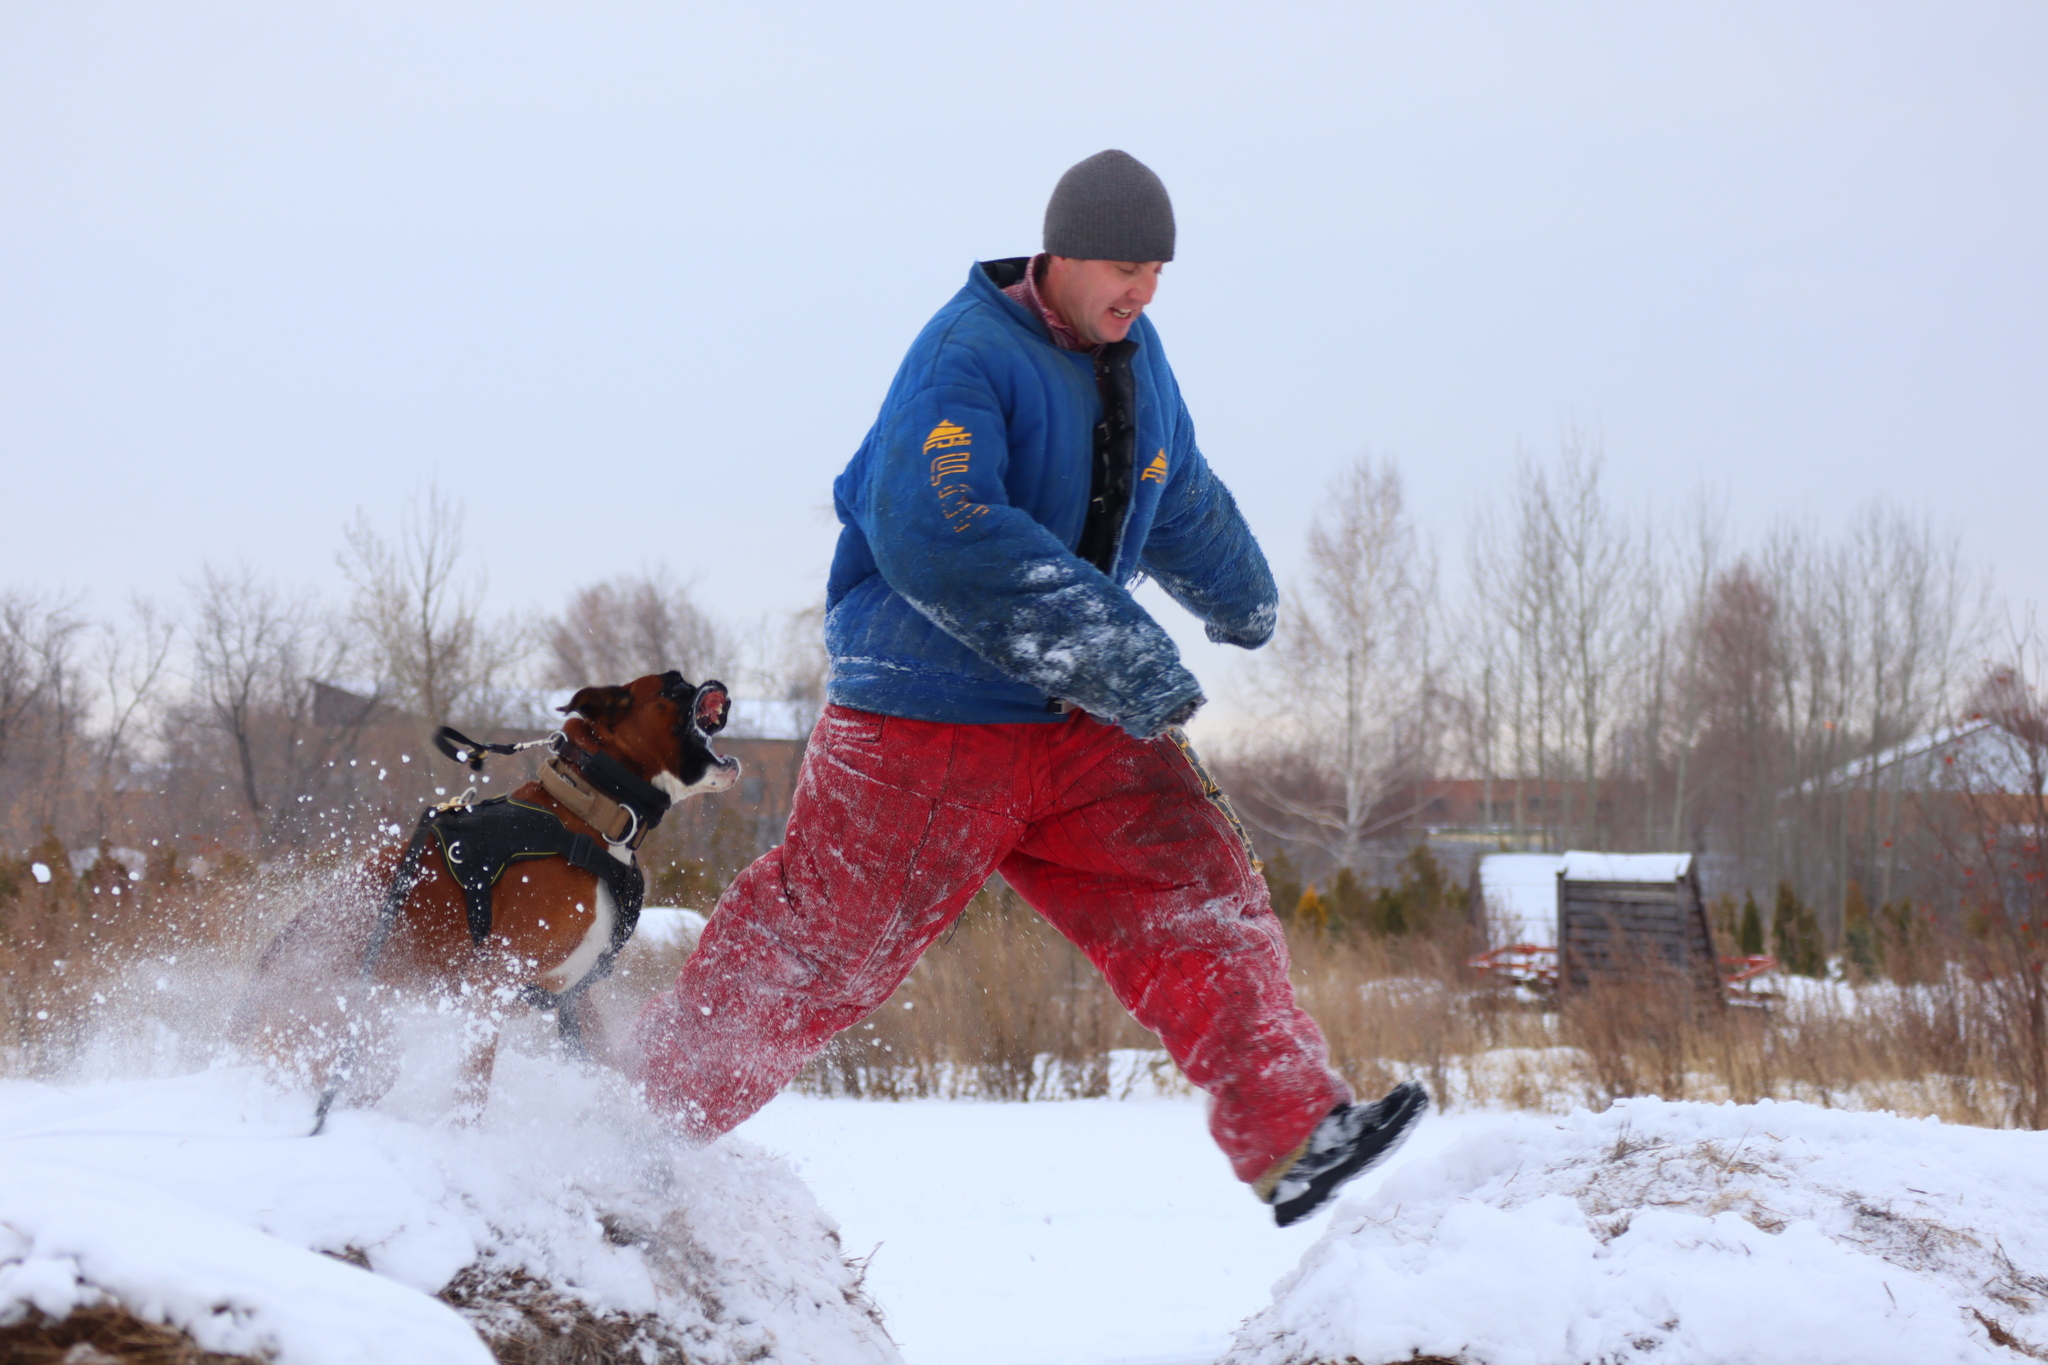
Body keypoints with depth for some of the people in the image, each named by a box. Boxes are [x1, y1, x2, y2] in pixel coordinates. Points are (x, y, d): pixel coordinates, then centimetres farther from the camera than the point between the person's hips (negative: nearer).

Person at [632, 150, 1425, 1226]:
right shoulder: (965, 358, -18)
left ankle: (1292, 1137, -9)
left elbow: (1182, 504, 32)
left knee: (1199, 894, -6)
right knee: (821, 946, -1)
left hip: (1081, 727, 7)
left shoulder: (1135, 357, 10)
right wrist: (1115, 653, -34)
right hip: (927, 722, -7)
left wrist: (1243, 602, 48)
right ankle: (649, 1110, 16)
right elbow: (937, 540, -34)